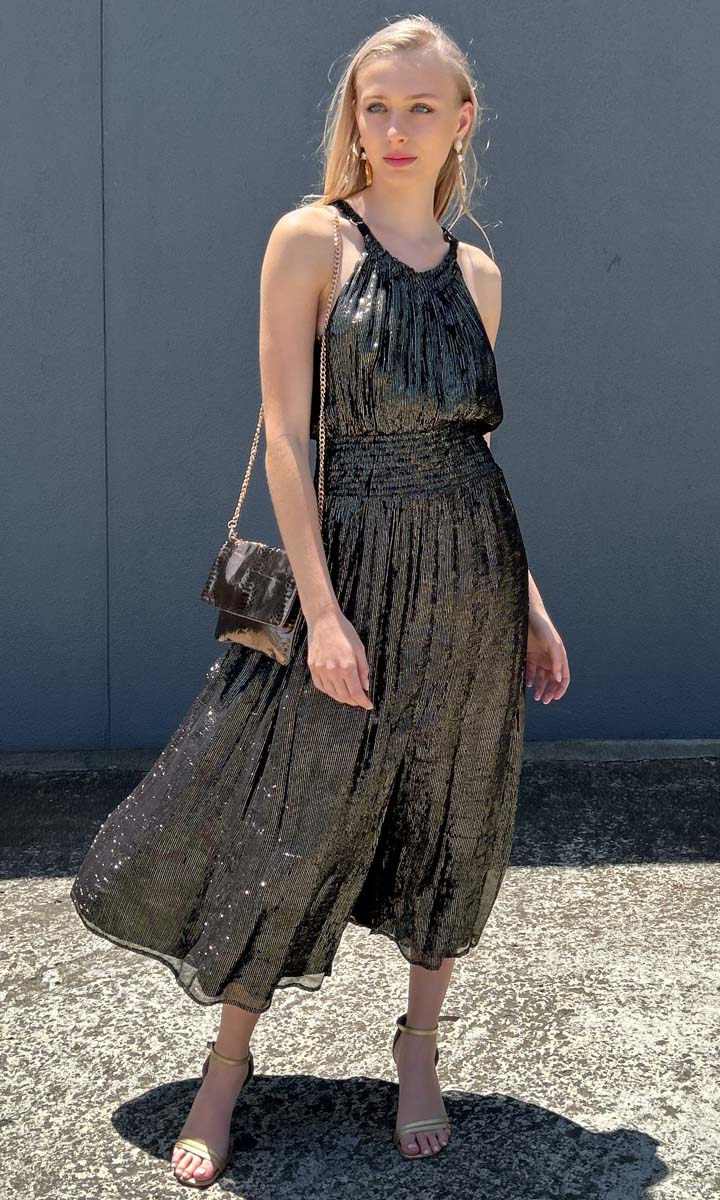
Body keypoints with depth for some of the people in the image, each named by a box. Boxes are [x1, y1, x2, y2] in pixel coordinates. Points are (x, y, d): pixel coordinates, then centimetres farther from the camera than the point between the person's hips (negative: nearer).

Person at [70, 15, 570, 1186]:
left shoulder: (477, 271, 10)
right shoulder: (311, 239, -3)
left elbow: (474, 440, 14)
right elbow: (284, 431, -9)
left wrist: (530, 602, 11)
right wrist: (322, 609, -15)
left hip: (476, 566, 4)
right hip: (359, 560, -4)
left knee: (451, 817, 11)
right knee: (294, 817, 3)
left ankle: (419, 1049, 30)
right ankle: (228, 1065, 23)